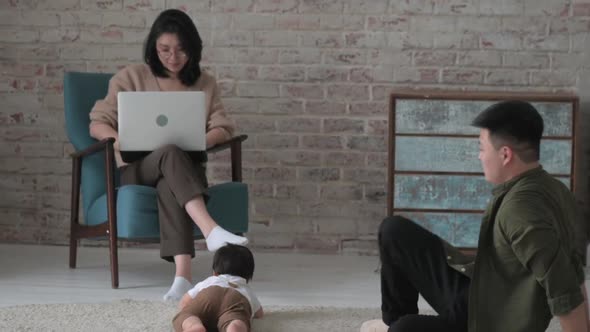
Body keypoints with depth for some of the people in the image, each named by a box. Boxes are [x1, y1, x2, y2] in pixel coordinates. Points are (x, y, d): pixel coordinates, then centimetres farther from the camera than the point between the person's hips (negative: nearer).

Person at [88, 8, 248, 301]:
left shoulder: (205, 84, 15)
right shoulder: (131, 77, 9)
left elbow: (222, 127, 4)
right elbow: (98, 124, 3)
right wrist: (122, 142, -19)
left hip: (184, 168, 1)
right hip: (137, 168, -1)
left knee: (169, 186, -39)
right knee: (171, 153, -38)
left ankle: (183, 275, -57)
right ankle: (211, 231, -57)